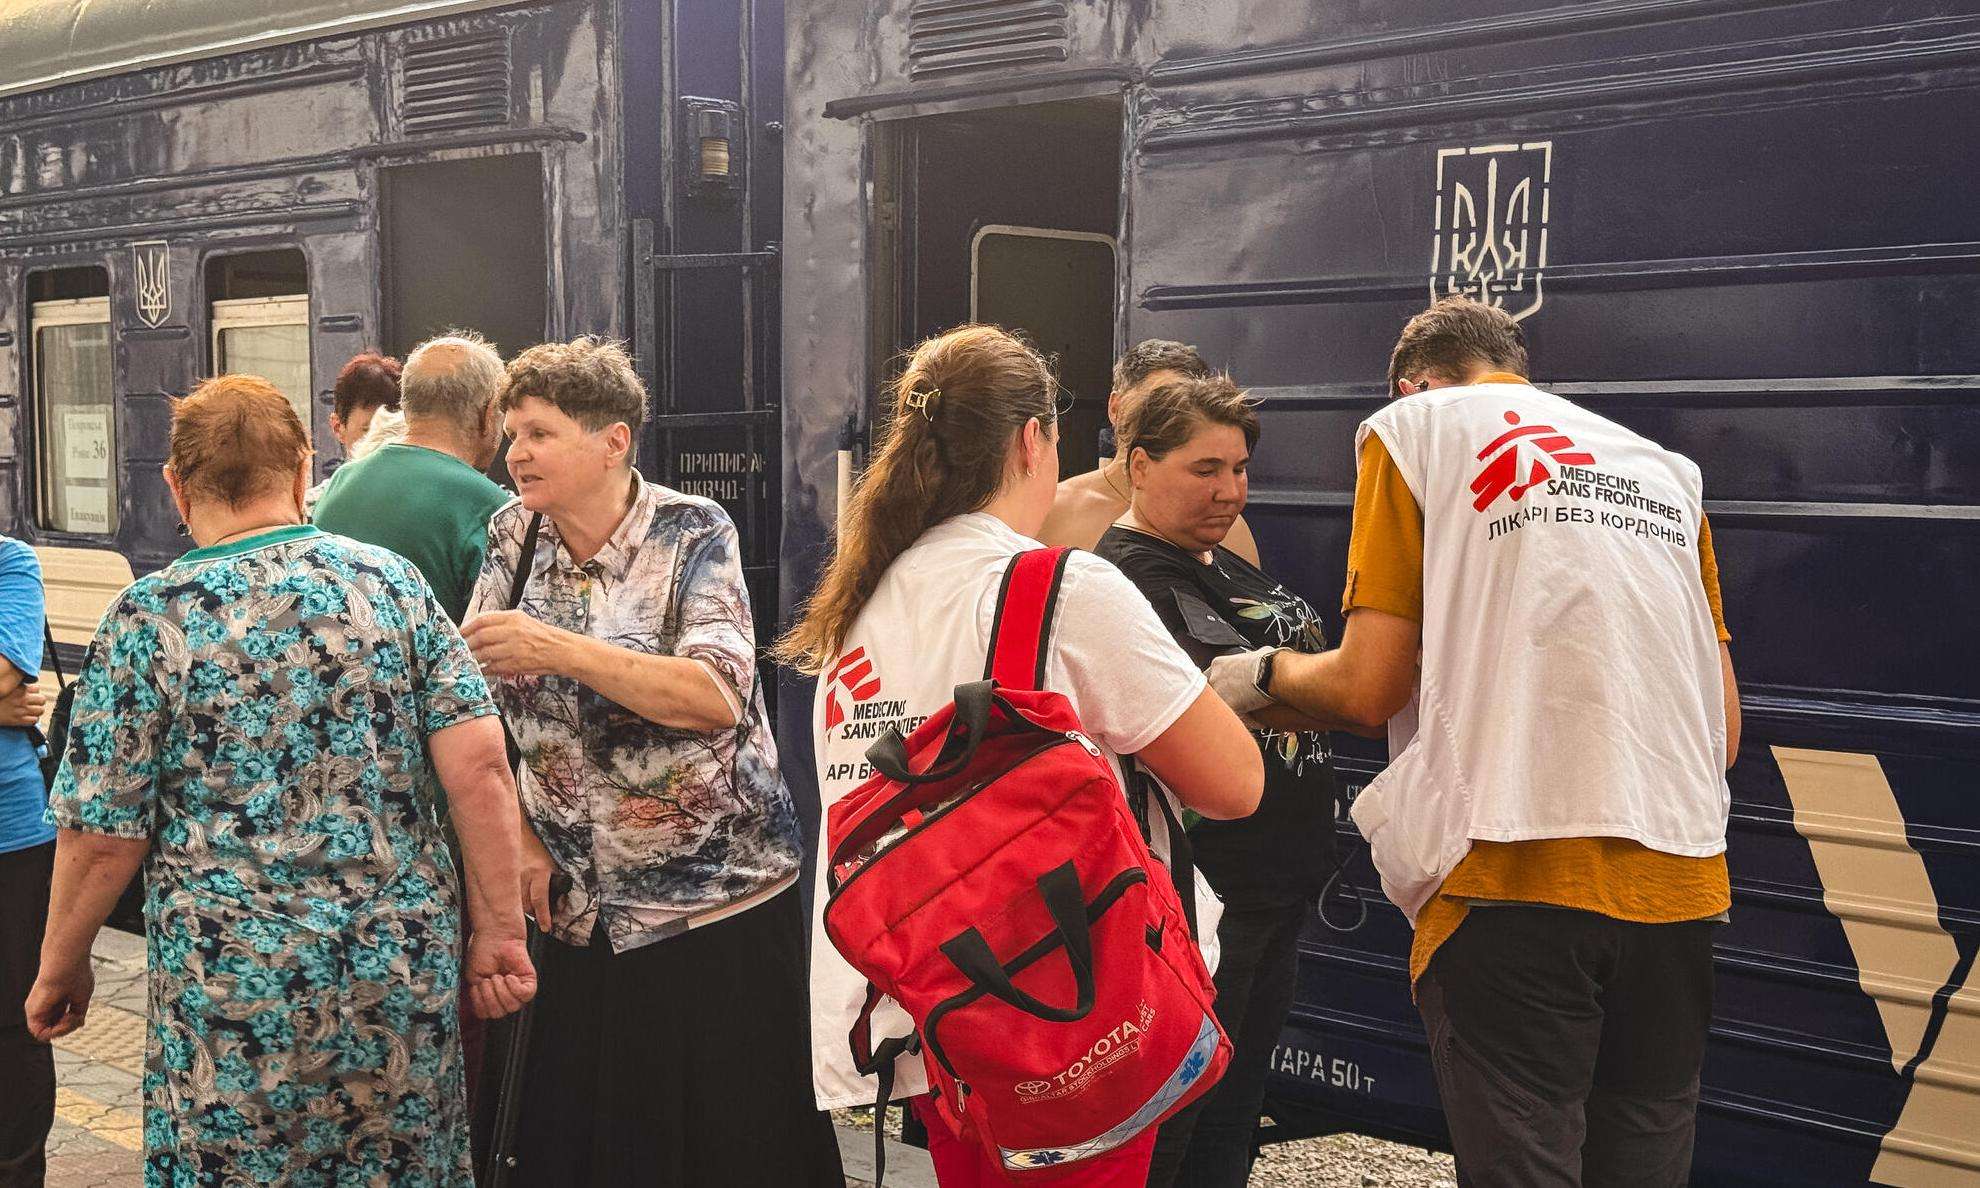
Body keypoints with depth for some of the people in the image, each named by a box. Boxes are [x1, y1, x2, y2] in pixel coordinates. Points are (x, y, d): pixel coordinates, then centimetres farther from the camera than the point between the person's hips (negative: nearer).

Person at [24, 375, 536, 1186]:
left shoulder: (149, 620, -7)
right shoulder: (391, 581, -1)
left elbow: (104, 836, -5)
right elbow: (477, 765, -8)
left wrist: (60, 969, 10)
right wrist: (499, 930, -2)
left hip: (237, 994, -2)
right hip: (405, 972, 3)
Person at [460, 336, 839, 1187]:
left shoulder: (693, 533, -9)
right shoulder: (513, 537, 3)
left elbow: (717, 697, -22)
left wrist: (559, 649, -27)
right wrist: (519, 838, 0)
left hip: (719, 906, -4)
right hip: (579, 917, 4)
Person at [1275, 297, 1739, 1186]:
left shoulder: (1415, 427, 7)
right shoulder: (1666, 469, 20)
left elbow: (1370, 689, 1)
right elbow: (1725, 724, 17)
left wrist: (1273, 672, 20)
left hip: (1513, 873, -5)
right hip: (1678, 883, 5)